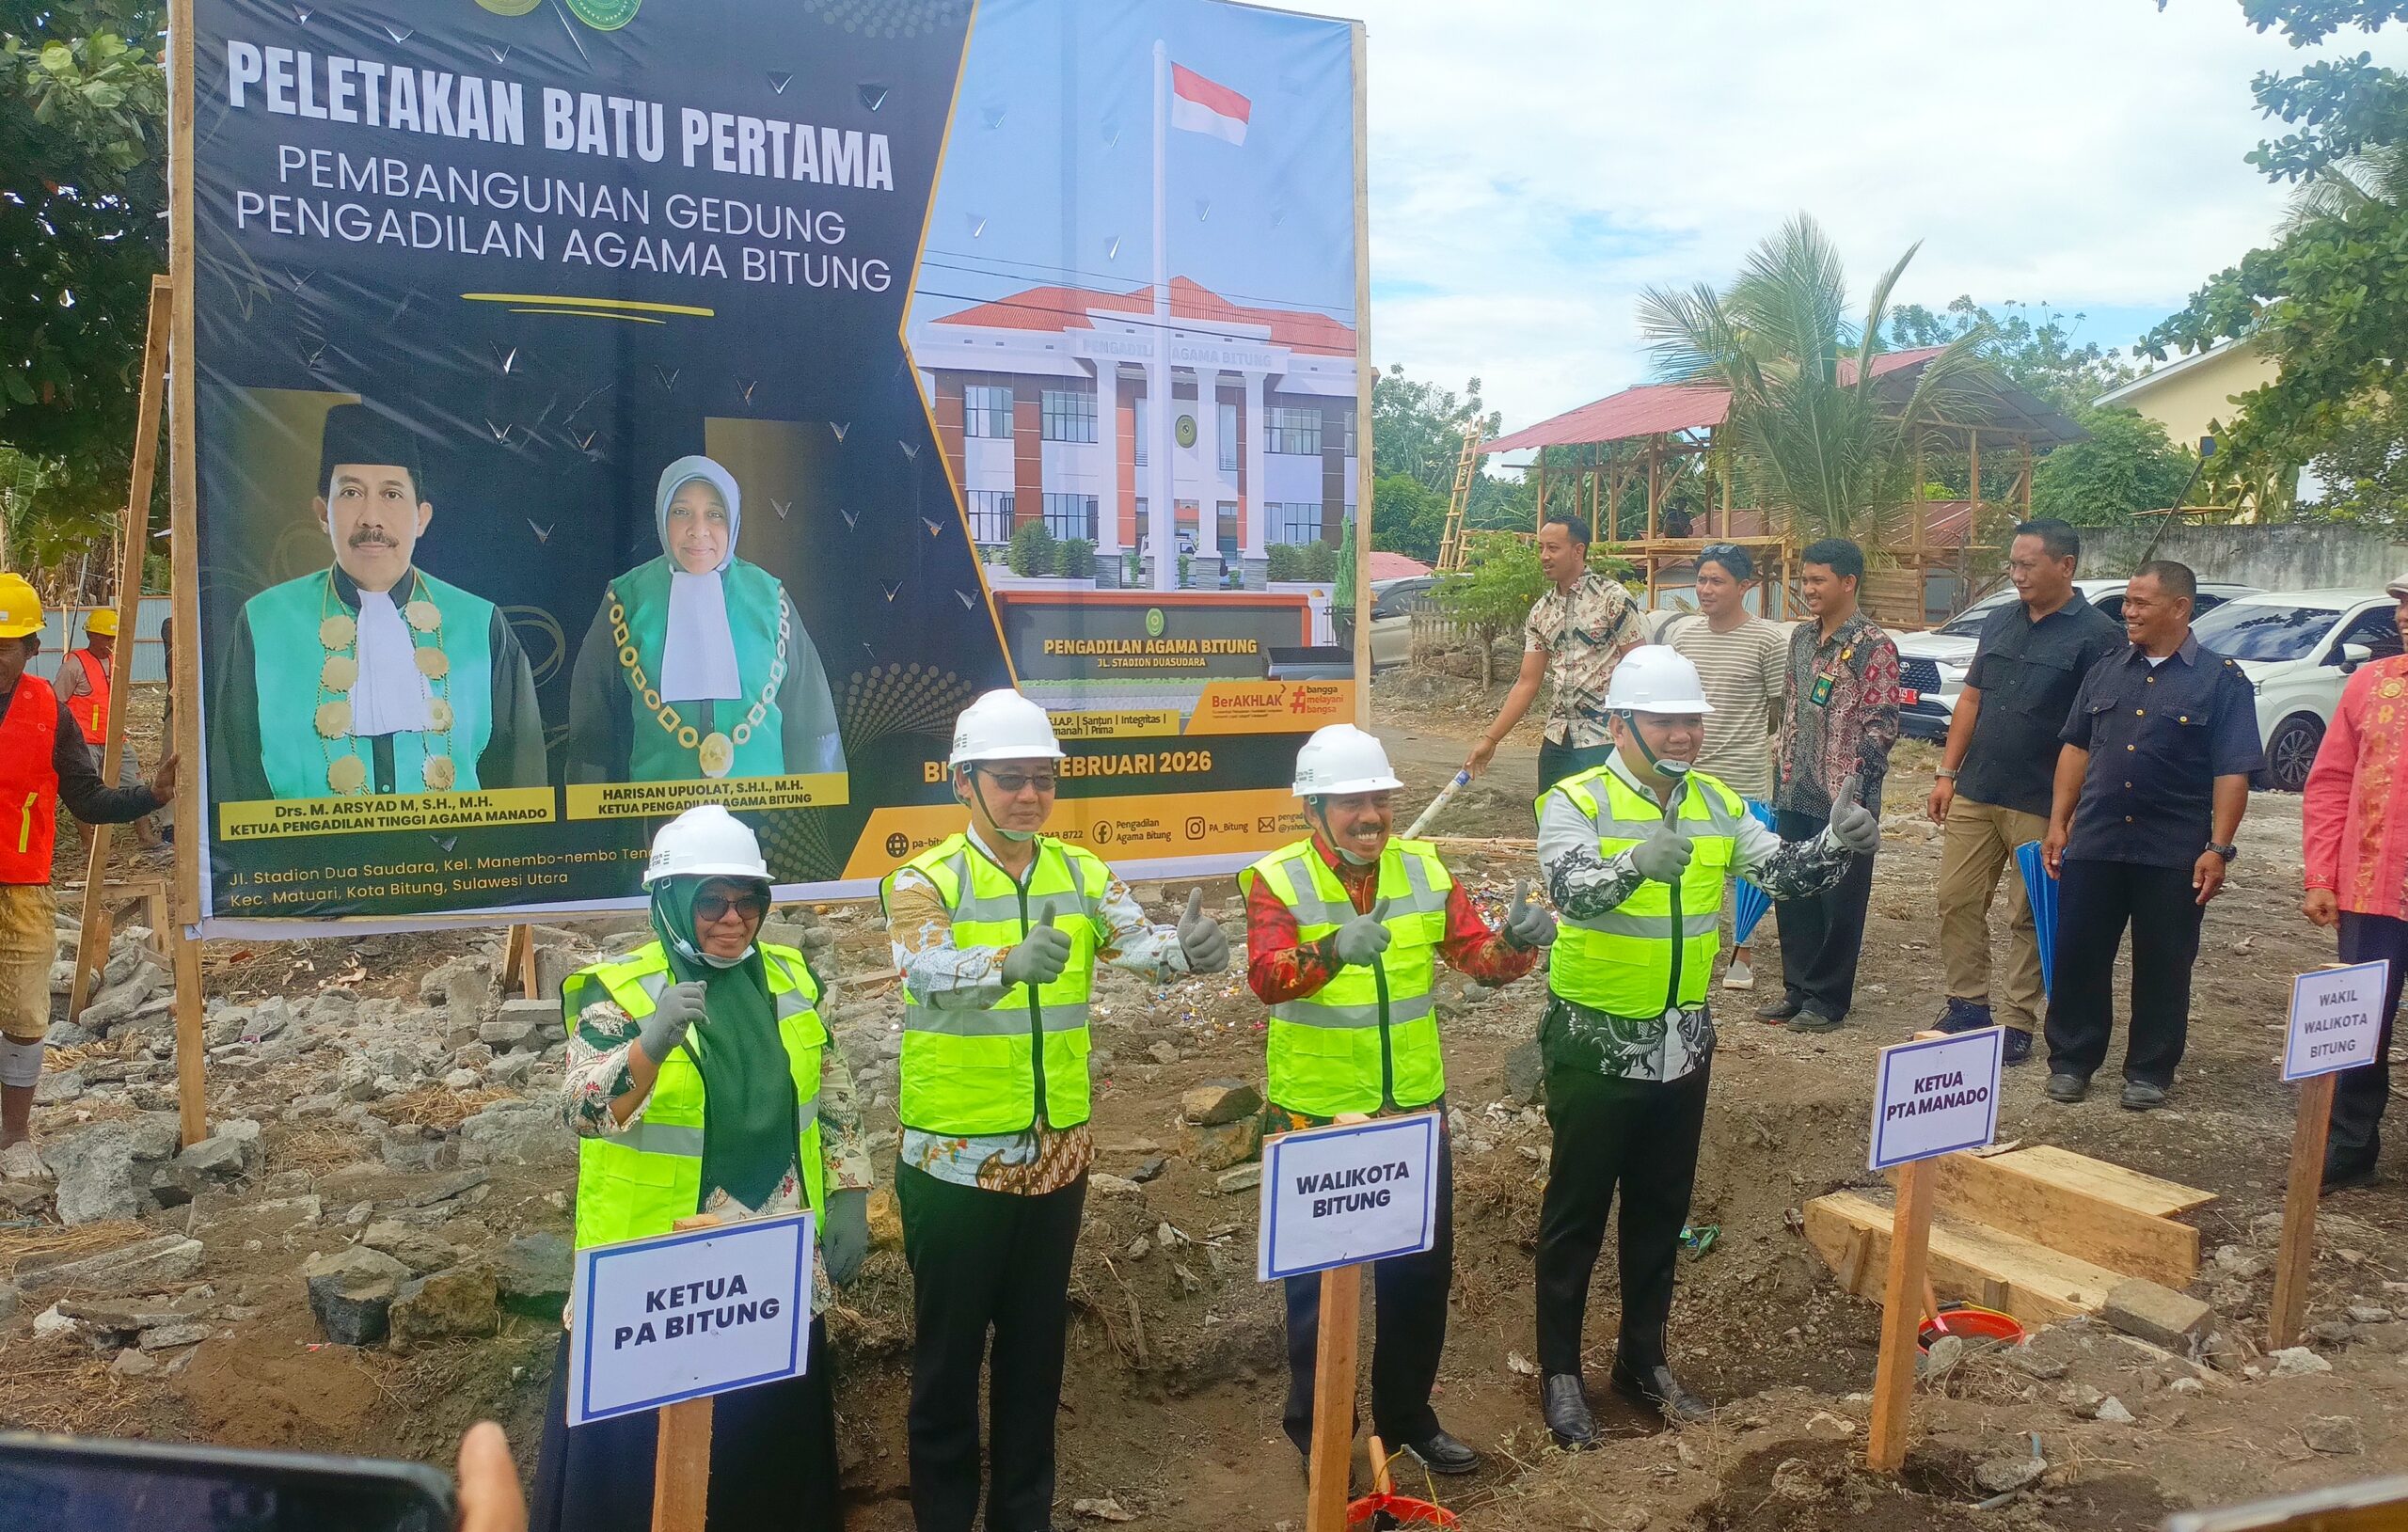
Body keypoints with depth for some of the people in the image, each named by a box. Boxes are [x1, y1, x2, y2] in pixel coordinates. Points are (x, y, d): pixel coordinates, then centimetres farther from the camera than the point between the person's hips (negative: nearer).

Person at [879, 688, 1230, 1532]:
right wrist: (1010, 962, -50)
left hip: (1057, 1152, 4)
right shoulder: (925, 880, -11)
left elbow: (1136, 941, -13)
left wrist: (1186, 947, -36)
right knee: (949, 1350, 10)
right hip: (955, 1158, -4)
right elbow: (930, 972, -30)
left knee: (1036, 1345, 16)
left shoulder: (1081, 872, 2)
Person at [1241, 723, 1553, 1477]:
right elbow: (1267, 978, -30)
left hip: (1415, 1111, 5)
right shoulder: (1279, 880, -14)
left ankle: (1407, 1416, 38)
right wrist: (1330, 953, -51)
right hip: (1316, 1118, -4)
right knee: (1319, 1276, 9)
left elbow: (1480, 958, -5)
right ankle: (1315, 1430, 29)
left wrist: (1517, 940, -28)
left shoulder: (1424, 869, 0)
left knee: (1422, 1271, 17)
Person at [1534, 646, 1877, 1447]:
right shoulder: (1576, 802, -15)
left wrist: (1837, 844, -23)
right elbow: (1571, 889, -32)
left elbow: (1784, 871, -3)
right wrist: (1638, 863, -51)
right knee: (1577, 1213, 7)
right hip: (1595, 1043, -5)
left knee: (1661, 1211, 17)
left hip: (1683, 1042, 6)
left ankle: (1644, 1359, 33)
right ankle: (1560, 1372, 21)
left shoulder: (1717, 803, 4)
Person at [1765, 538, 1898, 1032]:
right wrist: (1785, 776, 14)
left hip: (1844, 800, -7)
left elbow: (1881, 727, -12)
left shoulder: (1874, 647, -10)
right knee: (1792, 894, 12)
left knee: (1839, 900, 4)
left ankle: (1828, 998, 15)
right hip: (1796, 796, 7)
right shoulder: (1801, 637, 11)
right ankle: (1798, 988, 25)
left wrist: (1853, 789, -17)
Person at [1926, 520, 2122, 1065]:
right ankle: (1968, 1003, 20)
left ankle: (2018, 1021, 14)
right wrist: (1946, 773, 8)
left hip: (2040, 804, -5)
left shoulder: (2097, 635, -8)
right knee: (1957, 901, 7)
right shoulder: (2000, 622, 10)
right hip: (1973, 794, 6)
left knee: (2028, 917, 4)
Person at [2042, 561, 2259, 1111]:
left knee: (2163, 966, 7)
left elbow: (2233, 772, -7)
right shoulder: (2106, 672, 10)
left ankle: (2149, 1072, 20)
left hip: (2174, 853, -3)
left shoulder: (2221, 681, -3)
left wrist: (2219, 848, -14)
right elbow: (2076, 749, 13)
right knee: (2077, 956, 6)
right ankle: (2071, 1060, 18)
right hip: (2093, 844, 3)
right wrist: (2058, 823, 7)